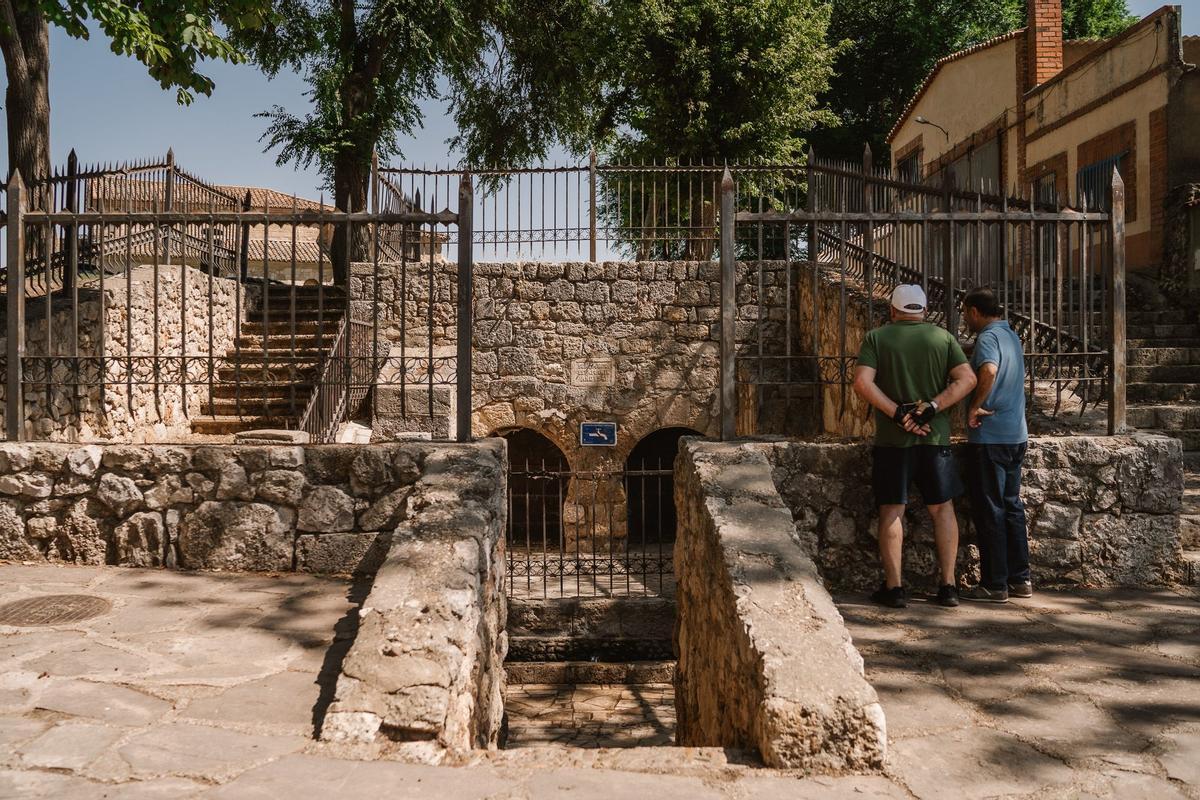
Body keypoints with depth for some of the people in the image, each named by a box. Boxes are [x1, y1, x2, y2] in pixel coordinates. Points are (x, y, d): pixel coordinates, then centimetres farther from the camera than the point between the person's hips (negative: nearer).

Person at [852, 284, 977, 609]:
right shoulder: (943, 337, 6)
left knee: (891, 510, 4)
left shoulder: (876, 338, 1)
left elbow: (862, 382, -13)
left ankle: (893, 587, 5)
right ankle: (948, 585, 13)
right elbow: (967, 379, -5)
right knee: (942, 508, 11)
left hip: (892, 438, -2)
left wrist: (897, 413, -13)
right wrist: (932, 407, -11)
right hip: (936, 436, 2)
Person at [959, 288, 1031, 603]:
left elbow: (989, 371, -34)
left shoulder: (988, 337, -13)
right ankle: (1020, 579, 20)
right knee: (1011, 506, 15)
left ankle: (994, 584, 5)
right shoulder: (1011, 335, 16)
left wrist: (975, 406, -23)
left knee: (989, 511, -1)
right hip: (1016, 435, 9)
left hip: (989, 438, -9)